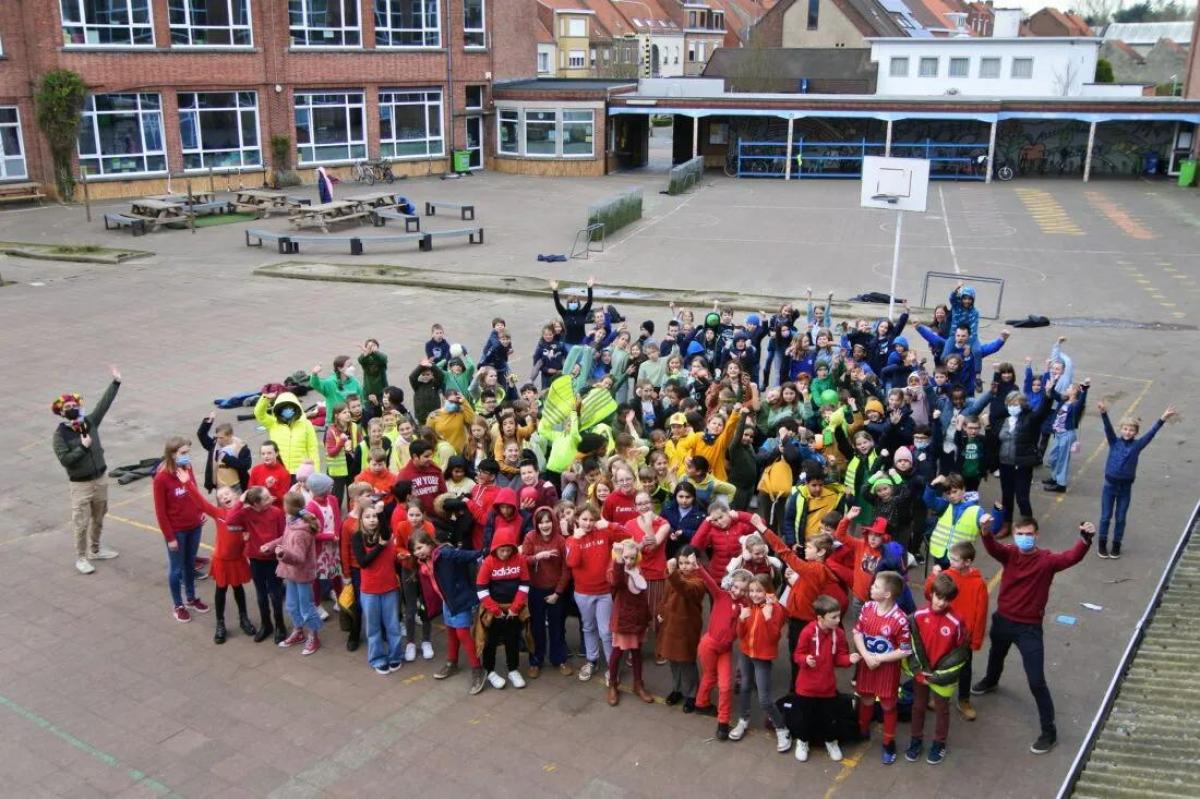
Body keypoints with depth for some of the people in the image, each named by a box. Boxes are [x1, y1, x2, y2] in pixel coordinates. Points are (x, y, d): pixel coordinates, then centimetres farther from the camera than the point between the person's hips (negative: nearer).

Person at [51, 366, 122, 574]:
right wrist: (83, 447, -23)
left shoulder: (89, 422, -1)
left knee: (98, 518, 19)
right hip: (80, 484, -5)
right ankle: (81, 558, 15)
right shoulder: (60, 434, -14)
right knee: (81, 523, 2)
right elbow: (64, 459, -19)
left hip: (101, 478, 5)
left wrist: (116, 382, -3)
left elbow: (104, 404, -1)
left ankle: (95, 550, 36)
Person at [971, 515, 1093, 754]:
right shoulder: (1009, 553, -10)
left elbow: (1072, 557, -36)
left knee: (1036, 682, -5)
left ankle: (1049, 732, 10)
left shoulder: (1046, 560, -18)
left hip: (1029, 628, -4)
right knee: (996, 655, 34)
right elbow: (992, 547, -31)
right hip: (1002, 620, 4)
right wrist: (985, 530, -53)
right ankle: (991, 681, 67)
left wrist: (1086, 539, -57)